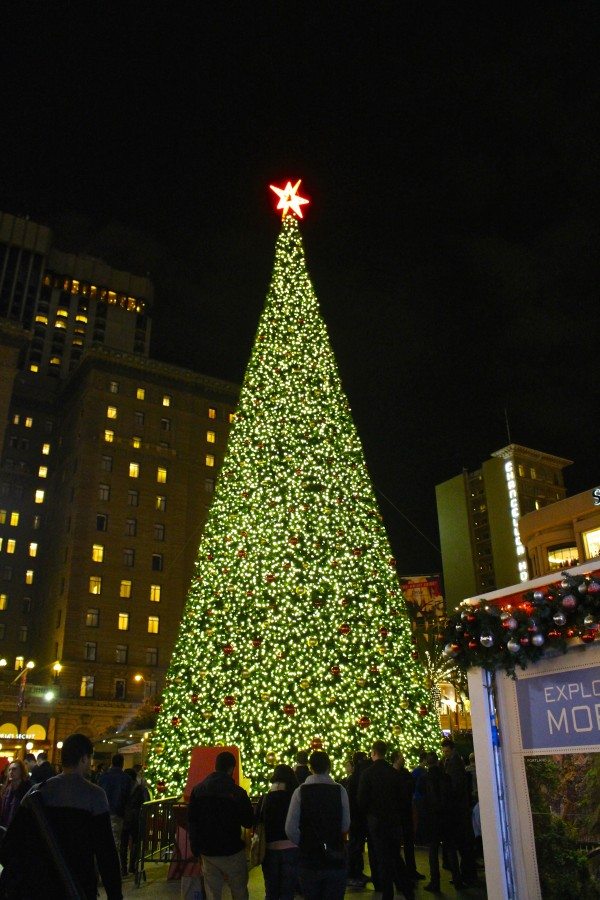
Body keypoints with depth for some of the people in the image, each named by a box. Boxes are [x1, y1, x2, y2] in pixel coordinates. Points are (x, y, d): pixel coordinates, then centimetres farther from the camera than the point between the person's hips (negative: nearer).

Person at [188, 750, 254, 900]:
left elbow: (191, 819, 5)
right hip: (232, 852, -4)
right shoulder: (237, 792, -16)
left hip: (207, 852, 4)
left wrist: (196, 847, 13)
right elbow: (248, 822, -8)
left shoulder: (198, 789, -2)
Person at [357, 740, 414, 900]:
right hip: (394, 819, 4)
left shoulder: (368, 773, -14)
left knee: (383, 858, 6)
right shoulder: (394, 772, -2)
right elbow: (401, 796, 4)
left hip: (377, 820, -4)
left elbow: (362, 799, -12)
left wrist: (367, 813, 8)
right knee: (395, 856, 18)